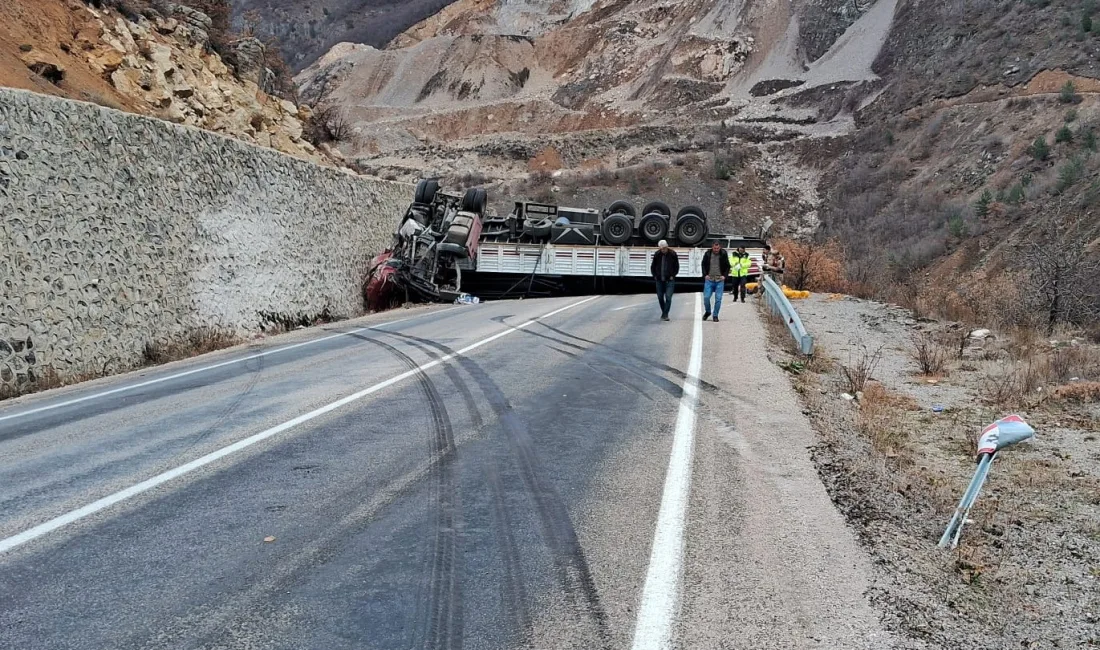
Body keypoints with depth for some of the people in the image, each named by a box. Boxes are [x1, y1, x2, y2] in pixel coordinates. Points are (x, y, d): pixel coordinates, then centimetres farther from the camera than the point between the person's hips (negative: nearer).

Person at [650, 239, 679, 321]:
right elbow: (653, 266, 10)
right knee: (660, 297, 9)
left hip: (669, 280, -3)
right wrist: (655, 276, 2)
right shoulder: (657, 254, -2)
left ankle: (665, 314, -7)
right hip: (659, 280, 3)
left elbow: (677, 266, 2)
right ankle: (664, 312, 27)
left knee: (668, 297, -11)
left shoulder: (672, 254, -7)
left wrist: (673, 275, -5)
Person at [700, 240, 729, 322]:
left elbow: (727, 266, 8)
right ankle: (707, 311, 22)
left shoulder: (723, 254, -2)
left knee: (718, 299, -2)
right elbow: (703, 265, 12)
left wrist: (724, 275, -4)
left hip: (720, 280, -1)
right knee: (706, 297, -3)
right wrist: (705, 274, -1)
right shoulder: (707, 254, 0)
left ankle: (715, 315, 10)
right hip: (709, 280, 1)